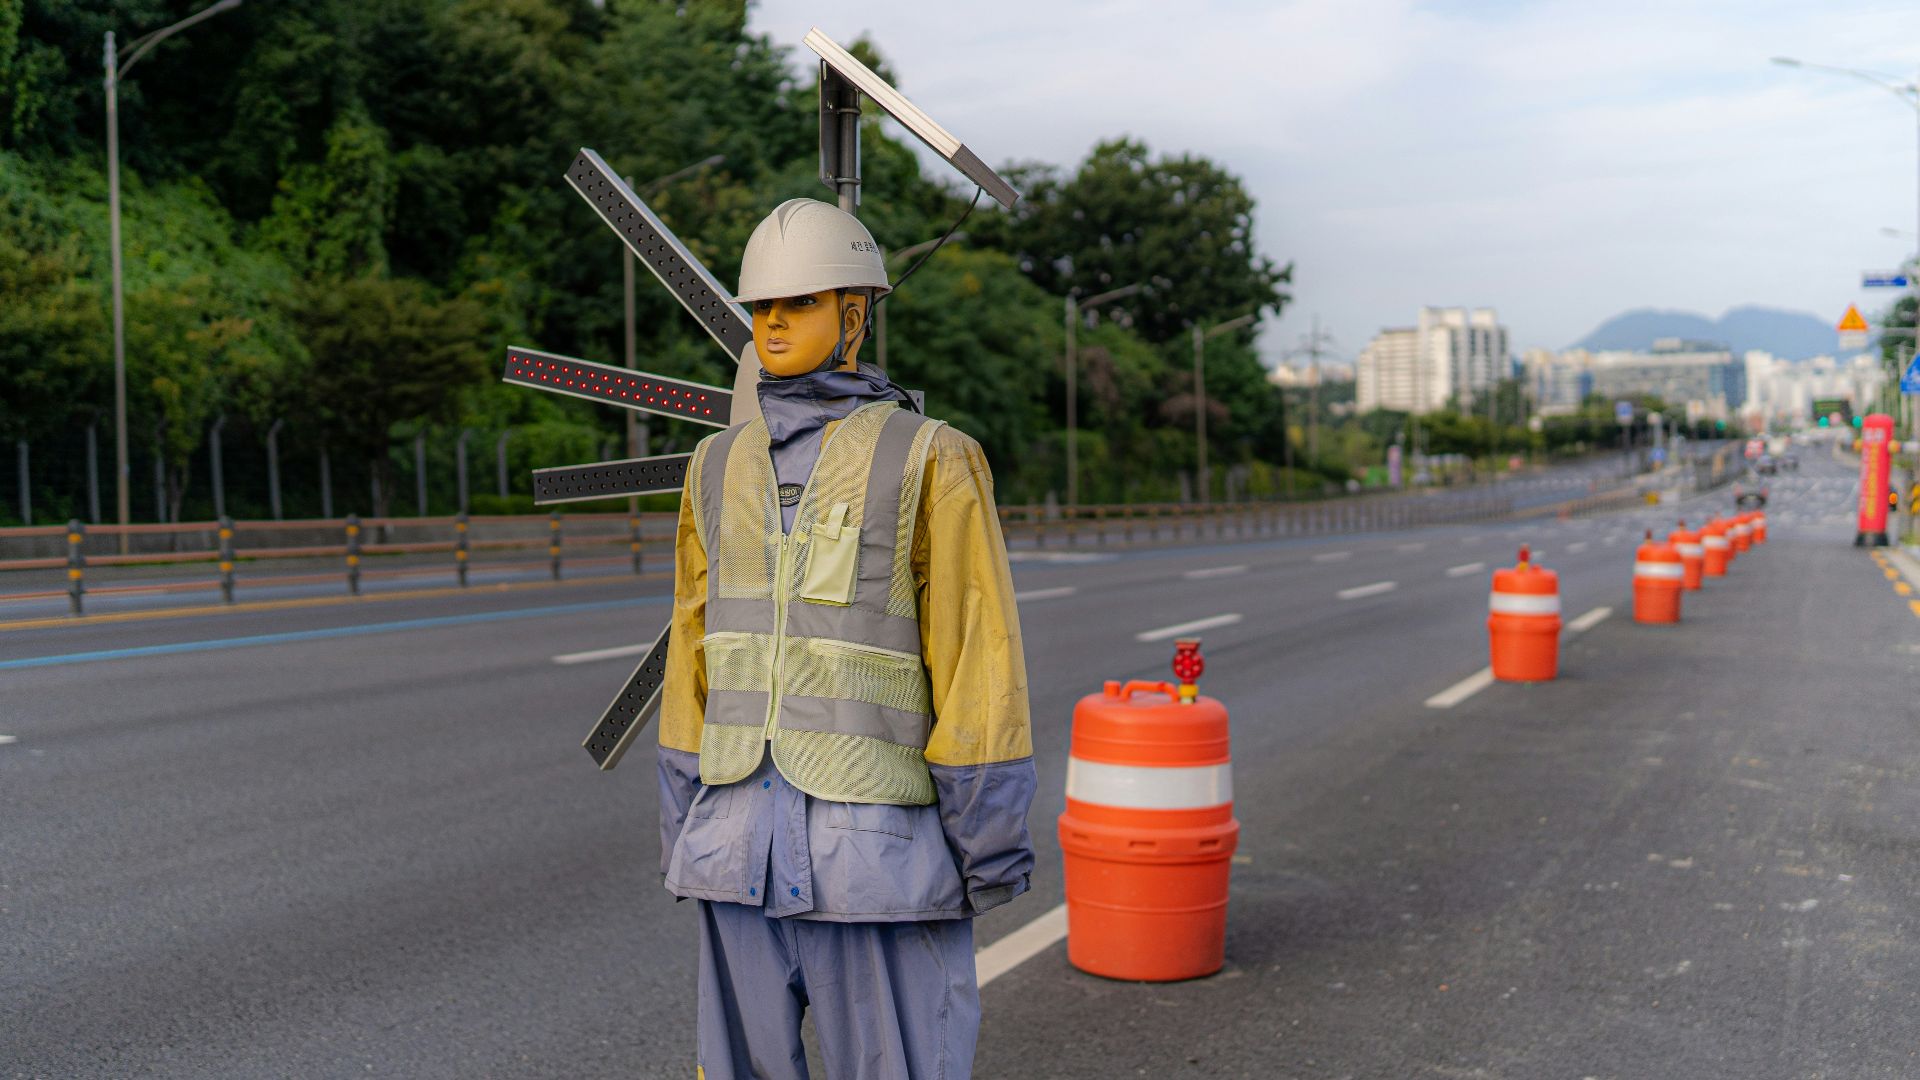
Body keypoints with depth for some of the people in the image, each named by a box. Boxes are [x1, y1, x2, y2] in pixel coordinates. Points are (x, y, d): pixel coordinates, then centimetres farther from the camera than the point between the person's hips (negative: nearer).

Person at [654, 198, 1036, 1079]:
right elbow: (696, 651, 12)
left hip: (879, 837, -5)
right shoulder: (721, 466, 9)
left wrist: (992, 843, -11)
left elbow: (979, 656, -9)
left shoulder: (931, 461, -6)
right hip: (742, 835, 5)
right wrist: (681, 823, 12)